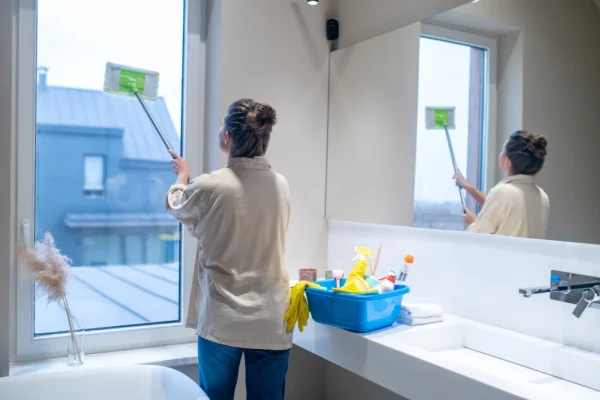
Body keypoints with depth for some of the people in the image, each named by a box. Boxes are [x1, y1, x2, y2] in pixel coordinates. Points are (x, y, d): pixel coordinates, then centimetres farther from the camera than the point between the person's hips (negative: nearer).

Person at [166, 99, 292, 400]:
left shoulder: (209, 186, -14)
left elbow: (176, 206, 9)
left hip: (221, 319, -3)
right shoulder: (281, 186, -2)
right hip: (270, 320, 3)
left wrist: (182, 175, 30)